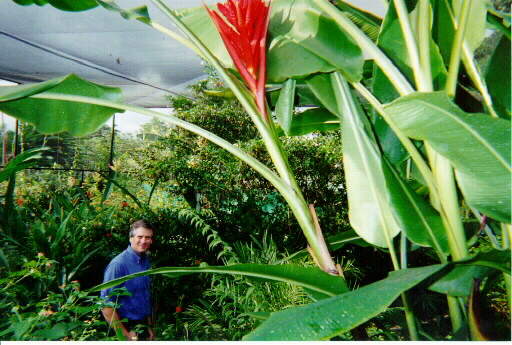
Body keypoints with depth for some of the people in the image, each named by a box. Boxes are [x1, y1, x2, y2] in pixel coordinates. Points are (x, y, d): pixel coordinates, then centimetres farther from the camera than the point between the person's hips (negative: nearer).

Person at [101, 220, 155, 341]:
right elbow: (105, 305, -20)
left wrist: (149, 326, 11)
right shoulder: (118, 264, -20)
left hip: (143, 325, 6)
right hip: (127, 326, -6)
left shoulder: (146, 260, -1)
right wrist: (125, 334, -16)